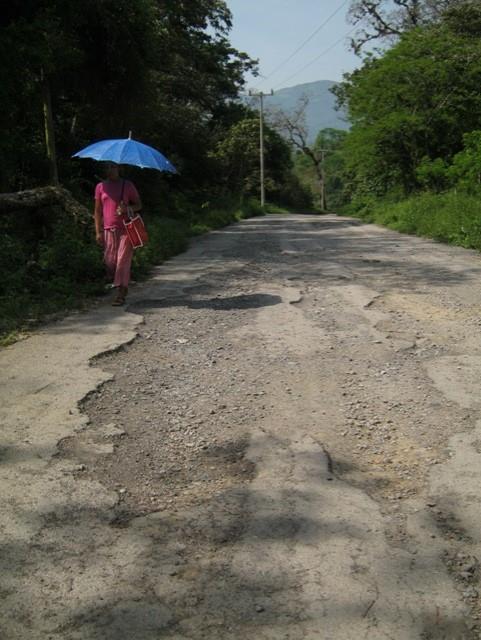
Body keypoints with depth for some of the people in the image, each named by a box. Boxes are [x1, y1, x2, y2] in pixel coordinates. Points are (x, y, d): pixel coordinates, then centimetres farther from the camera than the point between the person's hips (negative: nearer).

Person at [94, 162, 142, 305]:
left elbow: (139, 205, 7)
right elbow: (98, 210, 10)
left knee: (123, 261, -8)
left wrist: (127, 208, -14)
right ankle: (123, 286, 25)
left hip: (126, 229, -3)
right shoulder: (100, 187, 9)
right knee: (109, 261, 1)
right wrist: (98, 231, 3)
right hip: (108, 230, 3)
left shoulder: (127, 185, 3)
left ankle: (121, 294, -5)